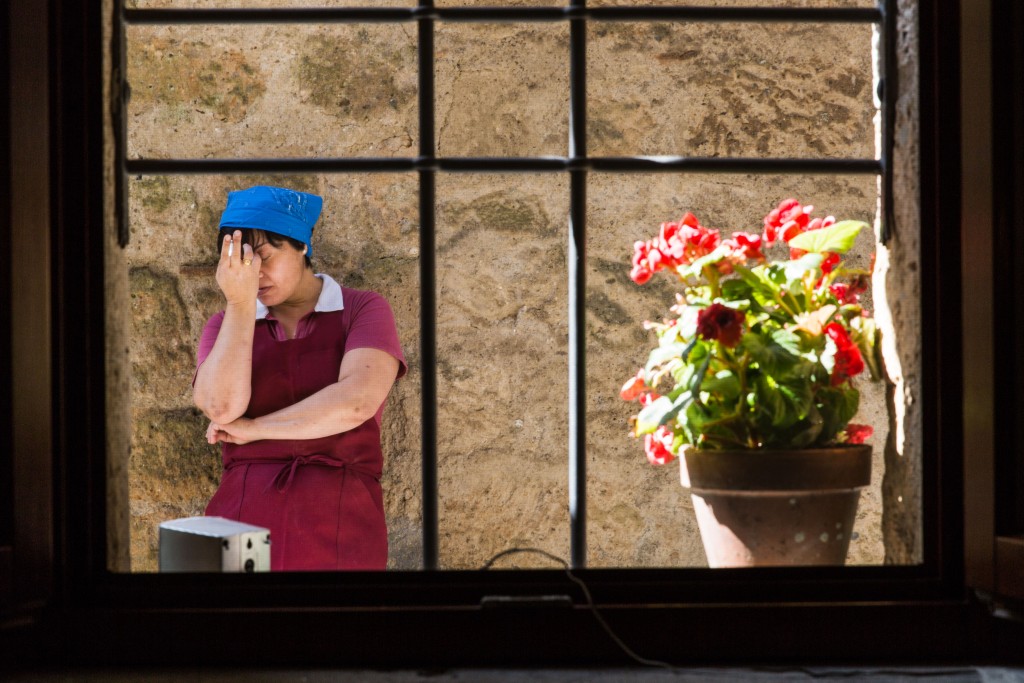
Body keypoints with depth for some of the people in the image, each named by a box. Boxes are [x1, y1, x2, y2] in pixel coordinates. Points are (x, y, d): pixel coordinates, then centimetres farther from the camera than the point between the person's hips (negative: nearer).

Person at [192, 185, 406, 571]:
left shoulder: (363, 310, 1)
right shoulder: (225, 325, 10)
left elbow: (356, 401, -16)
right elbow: (221, 407, -9)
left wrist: (252, 428, -7)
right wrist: (240, 303, -12)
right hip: (242, 520, 2)